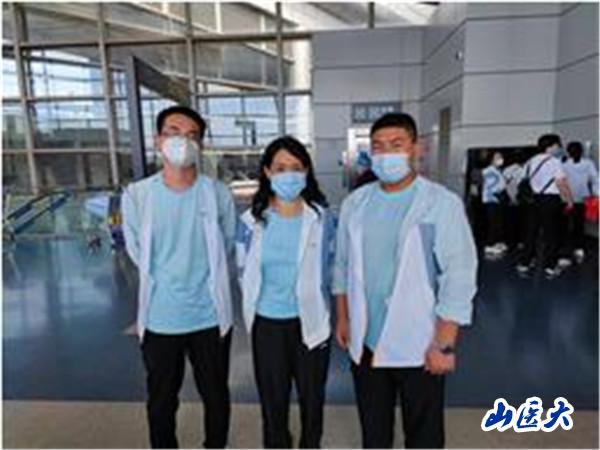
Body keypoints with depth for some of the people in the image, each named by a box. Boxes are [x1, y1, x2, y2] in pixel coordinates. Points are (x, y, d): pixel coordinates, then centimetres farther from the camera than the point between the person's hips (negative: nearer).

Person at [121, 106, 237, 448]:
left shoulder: (219, 194, -10)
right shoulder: (136, 195, -9)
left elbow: (228, 253, 2)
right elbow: (139, 254, 3)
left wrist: (208, 288, 6)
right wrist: (168, 285, 7)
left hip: (210, 317, 0)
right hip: (159, 319, 1)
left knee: (216, 396, 20)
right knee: (161, 402, 20)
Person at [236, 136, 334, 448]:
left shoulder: (321, 218, -9)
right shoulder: (251, 220, -7)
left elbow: (330, 268, 3)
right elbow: (244, 272, 6)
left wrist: (313, 301, 8)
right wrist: (256, 303, 11)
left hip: (310, 321, 0)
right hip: (267, 324, 0)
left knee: (312, 396, 19)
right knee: (272, 399, 16)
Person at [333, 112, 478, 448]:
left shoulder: (443, 204, -13)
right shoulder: (355, 203, 1)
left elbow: (459, 278, -14)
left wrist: (445, 344, -15)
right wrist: (343, 318, 10)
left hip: (419, 344, -3)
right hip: (365, 340, 4)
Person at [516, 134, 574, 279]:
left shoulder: (531, 162, 11)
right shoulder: (554, 162, -10)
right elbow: (562, 184, -14)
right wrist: (569, 201, -7)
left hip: (533, 199, 6)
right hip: (550, 200, -6)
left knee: (531, 232, 11)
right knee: (551, 234, 4)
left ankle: (524, 264, 15)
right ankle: (549, 267, 9)